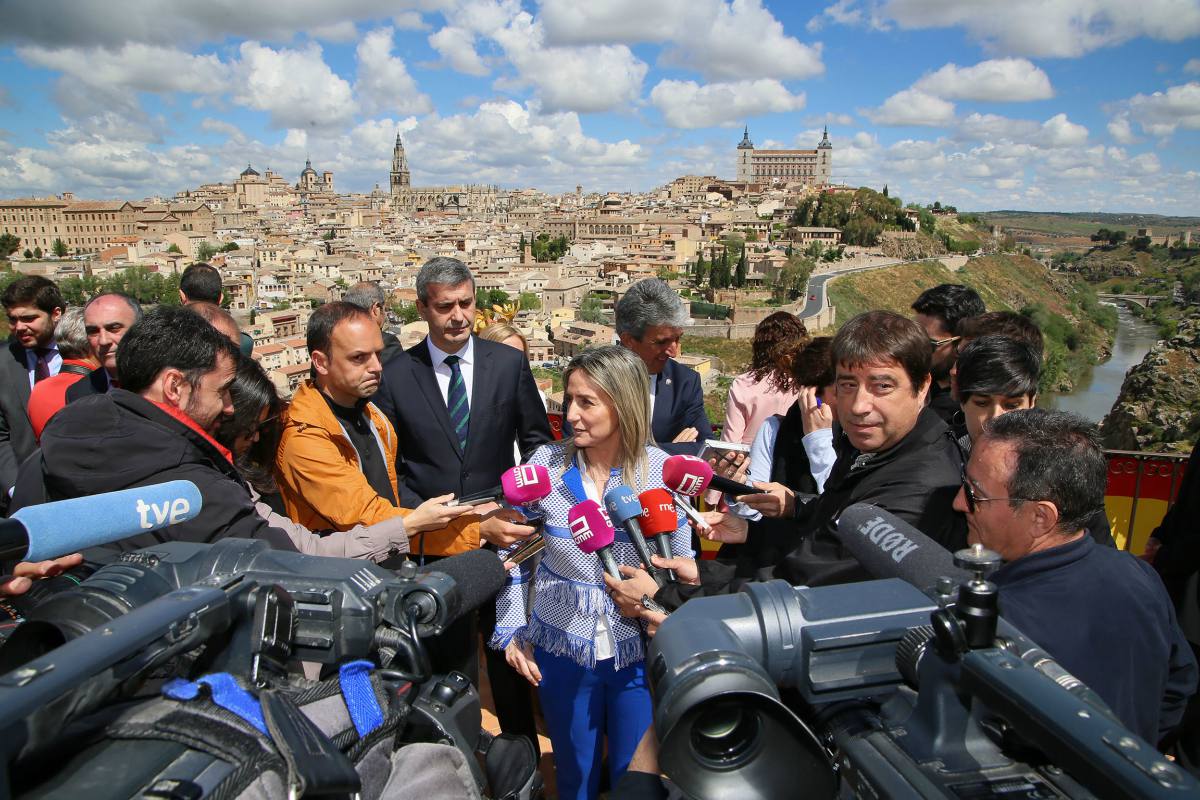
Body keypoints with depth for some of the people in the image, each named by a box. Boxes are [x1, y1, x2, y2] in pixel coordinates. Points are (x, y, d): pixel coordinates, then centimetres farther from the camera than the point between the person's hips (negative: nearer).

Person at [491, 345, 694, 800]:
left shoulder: (662, 470, -13)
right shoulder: (545, 465, -12)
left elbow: (682, 565, -1)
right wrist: (512, 632, 0)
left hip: (639, 652, 0)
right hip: (561, 649, 1)